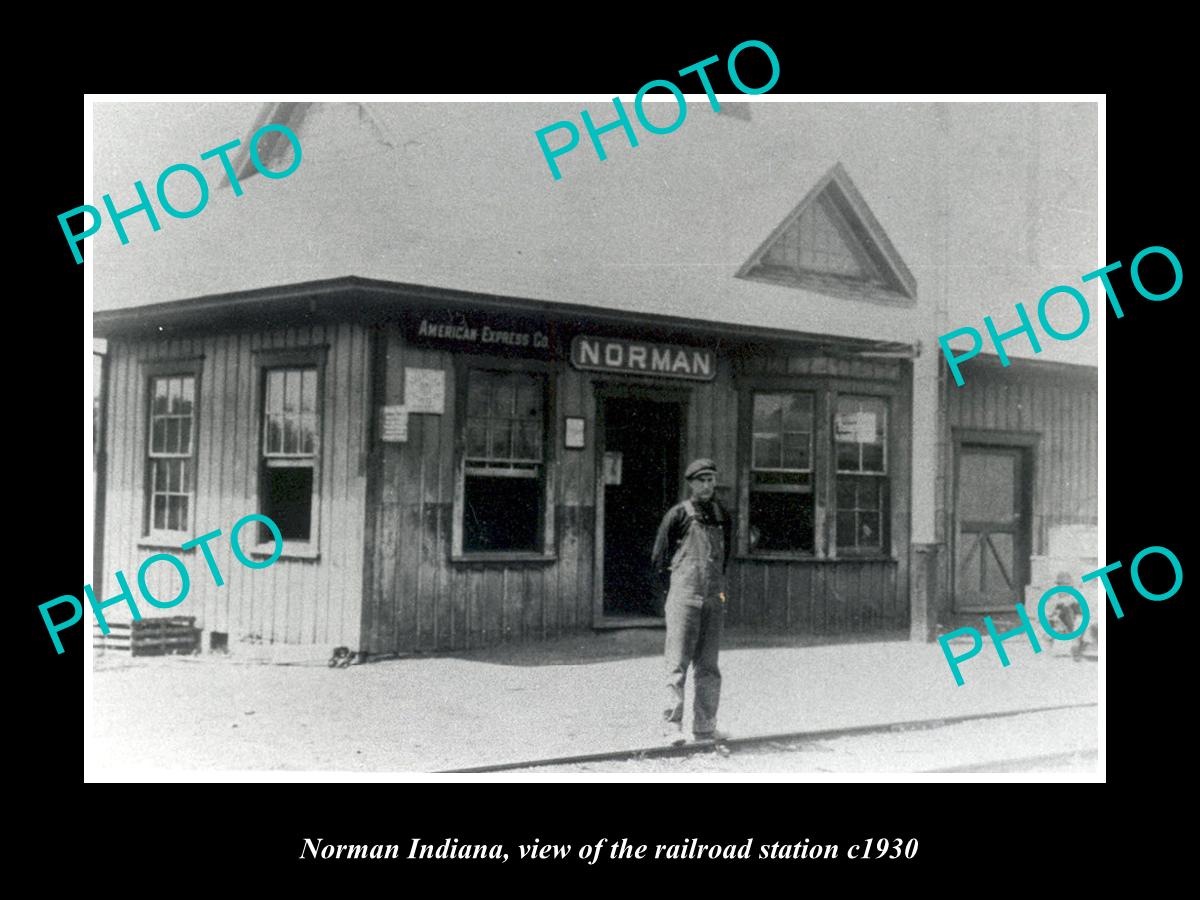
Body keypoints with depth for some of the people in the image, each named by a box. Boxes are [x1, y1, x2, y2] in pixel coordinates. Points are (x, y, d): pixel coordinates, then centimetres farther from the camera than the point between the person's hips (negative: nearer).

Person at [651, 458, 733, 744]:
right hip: (684, 596, -5)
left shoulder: (724, 517, 13)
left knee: (708, 666, 7)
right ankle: (672, 725, -4)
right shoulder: (678, 514, -2)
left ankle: (705, 726, 12)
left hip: (714, 598, 5)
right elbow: (659, 557, 5)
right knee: (678, 663, -6)